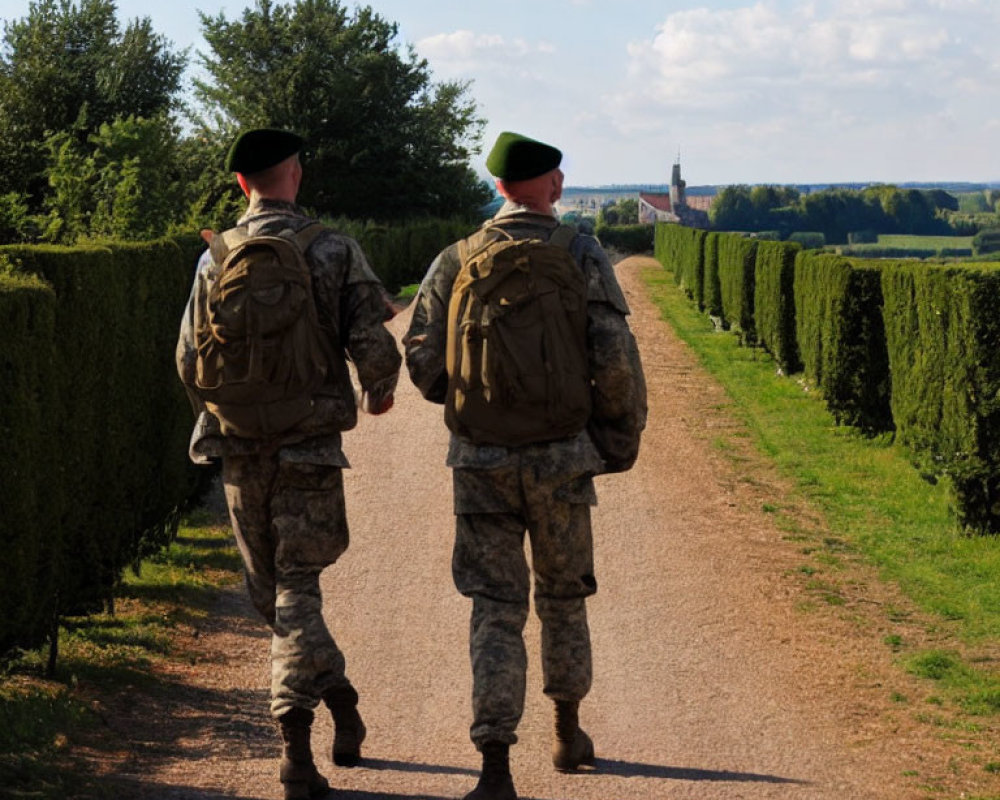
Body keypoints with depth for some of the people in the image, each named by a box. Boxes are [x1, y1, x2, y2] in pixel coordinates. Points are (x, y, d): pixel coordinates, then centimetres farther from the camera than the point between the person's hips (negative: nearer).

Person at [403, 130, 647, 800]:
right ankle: (568, 734, 34)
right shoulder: (582, 258, -5)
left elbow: (421, 360, 2)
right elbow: (615, 360, -10)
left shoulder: (456, 261, 1)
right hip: (561, 456, -1)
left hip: (480, 461, 1)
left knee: (495, 611, 3)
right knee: (564, 597, 19)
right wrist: (622, 440, 4)